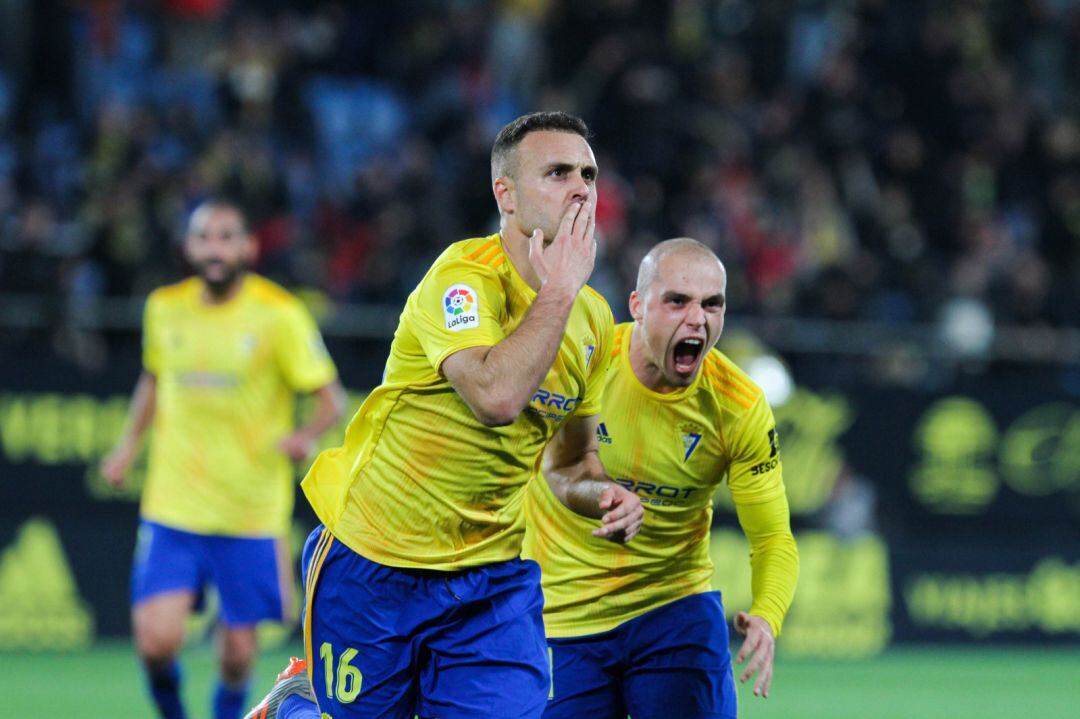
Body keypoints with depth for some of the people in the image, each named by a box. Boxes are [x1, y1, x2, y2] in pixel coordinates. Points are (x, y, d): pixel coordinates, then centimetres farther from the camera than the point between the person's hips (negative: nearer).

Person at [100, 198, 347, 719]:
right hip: (172, 506, 2)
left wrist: (306, 436, -26)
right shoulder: (165, 308, 5)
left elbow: (331, 397, -6)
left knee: (239, 647, 4)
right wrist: (129, 442, 13)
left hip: (251, 514, -2)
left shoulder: (279, 314, -7)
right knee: (156, 641, -13)